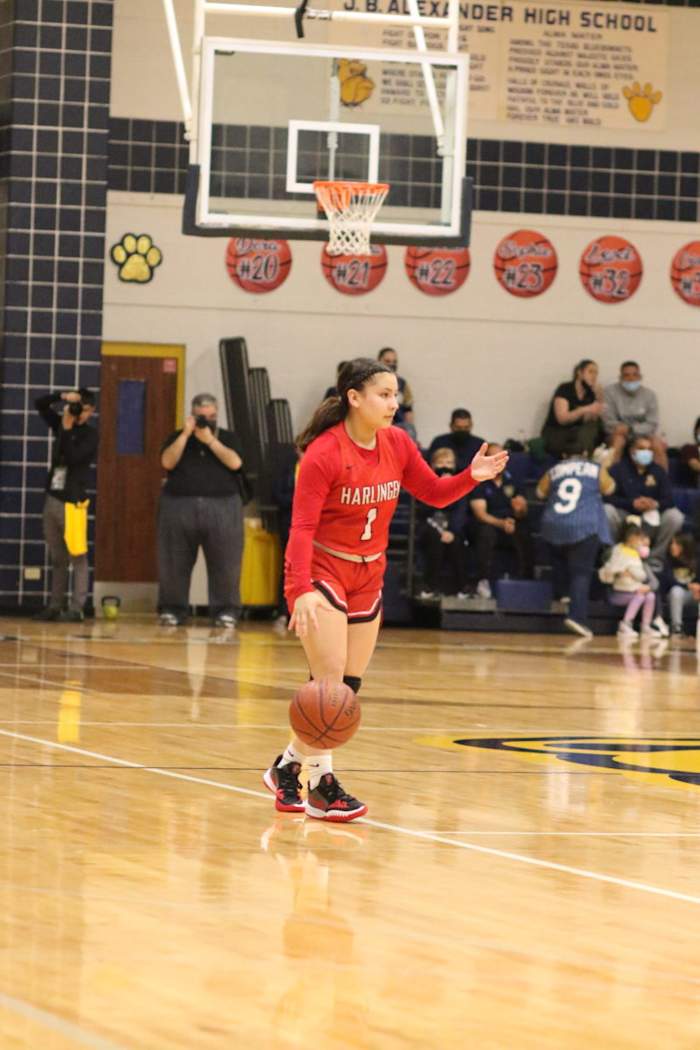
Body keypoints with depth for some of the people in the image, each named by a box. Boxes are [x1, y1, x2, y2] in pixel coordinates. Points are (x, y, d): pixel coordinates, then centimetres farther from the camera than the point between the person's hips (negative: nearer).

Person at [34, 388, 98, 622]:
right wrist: (62, 397, 0)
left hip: (73, 502, -7)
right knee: (56, 558, 10)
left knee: (77, 557, -6)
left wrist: (67, 429, -12)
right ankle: (55, 606, 12)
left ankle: (77, 609, -9)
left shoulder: (90, 435, -4)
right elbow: (40, 404, 15)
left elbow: (73, 457, -18)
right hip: (52, 499, 7)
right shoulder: (61, 424, 13)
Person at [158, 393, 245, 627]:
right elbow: (167, 462, -4)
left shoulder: (228, 438, 13)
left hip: (221, 508, -1)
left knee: (224, 563, -5)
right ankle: (172, 610, 8)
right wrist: (186, 434, -8)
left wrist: (210, 440, -9)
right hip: (179, 506, 1)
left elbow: (235, 463, -6)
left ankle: (225, 611, 1)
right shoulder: (177, 438, 13)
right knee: (174, 563, 1)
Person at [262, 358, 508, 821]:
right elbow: (302, 526, -24)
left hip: (368, 576, 7)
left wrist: (472, 477, -12)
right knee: (330, 679, -14)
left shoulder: (397, 443, -2)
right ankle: (320, 784, -6)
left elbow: (434, 493, 8)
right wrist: (301, 591, -35)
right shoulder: (324, 453, -21)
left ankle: (289, 767, 24)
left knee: (349, 686, 9)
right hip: (321, 571, -7)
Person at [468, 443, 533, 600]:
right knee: (486, 532, -36)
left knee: (524, 533, -29)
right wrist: (501, 523, -27)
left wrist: (521, 509, -16)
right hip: (490, 524, -2)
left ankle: (526, 580, -27)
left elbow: (523, 513, 9)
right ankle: (484, 581, -34)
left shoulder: (511, 480, 12)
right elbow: (480, 514, -10)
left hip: (512, 526, 2)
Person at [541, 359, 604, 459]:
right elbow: (562, 418, -19)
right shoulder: (564, 389, -7)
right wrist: (585, 410, -31)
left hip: (577, 435, 4)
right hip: (555, 436, -4)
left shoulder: (590, 394, 8)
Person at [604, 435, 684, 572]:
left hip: (651, 524, 2)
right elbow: (608, 497, -14)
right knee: (606, 511, -32)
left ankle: (655, 559, -9)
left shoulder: (658, 471, 5)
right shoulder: (618, 469, -4)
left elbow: (668, 499, -3)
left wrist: (656, 504, -28)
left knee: (675, 516, -24)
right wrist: (632, 503, -29)